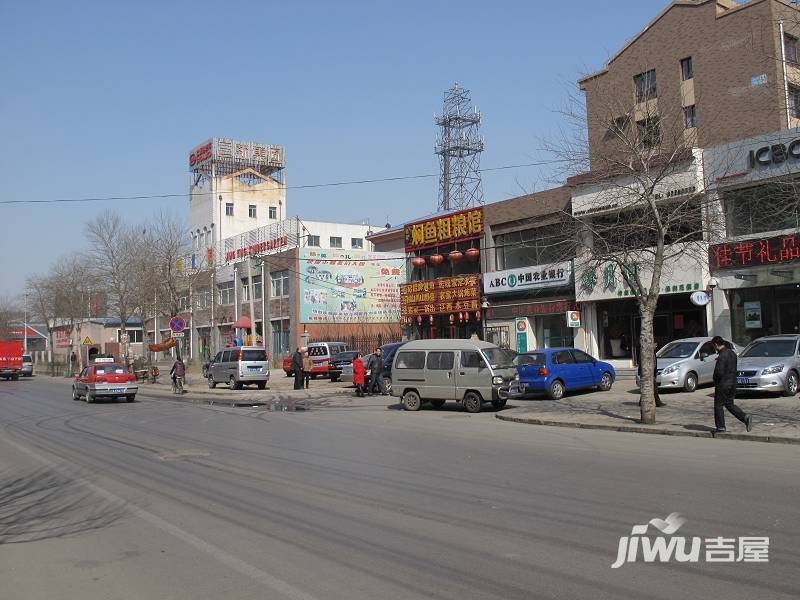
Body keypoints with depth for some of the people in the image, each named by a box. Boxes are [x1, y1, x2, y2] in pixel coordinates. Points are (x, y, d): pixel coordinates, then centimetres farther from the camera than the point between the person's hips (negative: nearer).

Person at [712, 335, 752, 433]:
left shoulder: (722, 356, -21)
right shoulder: (732, 353, 8)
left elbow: (719, 372, -23)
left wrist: (715, 381, -7)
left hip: (723, 384, -9)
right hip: (732, 383, 9)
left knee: (719, 405, 5)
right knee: (730, 404, 18)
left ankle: (720, 427, 10)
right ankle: (746, 418, 1)